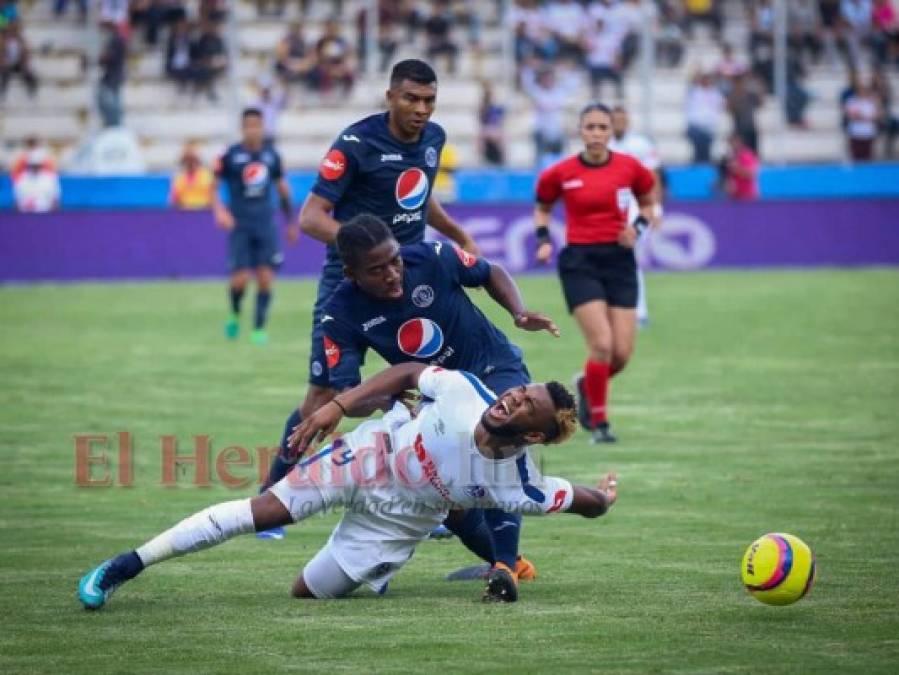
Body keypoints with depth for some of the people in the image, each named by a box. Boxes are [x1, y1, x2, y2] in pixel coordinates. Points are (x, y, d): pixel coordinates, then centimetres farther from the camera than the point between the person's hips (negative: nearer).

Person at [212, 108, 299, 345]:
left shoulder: (272, 156, 7)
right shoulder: (230, 156, -3)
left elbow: (282, 189, 18)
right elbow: (213, 187, 1)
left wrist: (291, 222, 21)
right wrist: (219, 210, -18)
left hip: (266, 225, 2)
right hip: (240, 226, -2)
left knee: (266, 278, -6)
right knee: (241, 279, -9)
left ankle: (259, 329, 4)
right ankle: (234, 315, 21)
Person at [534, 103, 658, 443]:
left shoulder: (630, 168, -1)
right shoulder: (560, 173, -3)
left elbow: (648, 204, 15)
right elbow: (542, 208, 15)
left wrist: (637, 228, -4)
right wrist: (543, 240, -1)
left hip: (619, 260, 3)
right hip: (580, 262, -3)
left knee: (622, 353, -2)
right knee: (602, 345, -16)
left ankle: (587, 387, 33)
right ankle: (599, 423, 1)